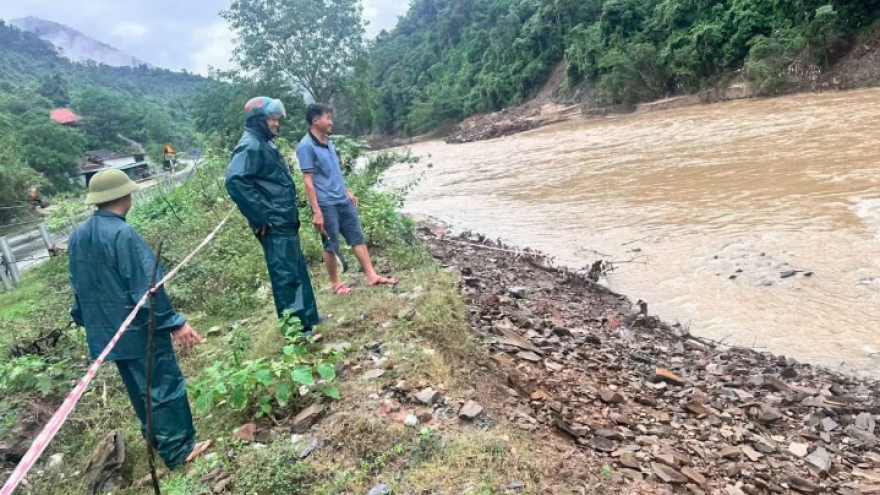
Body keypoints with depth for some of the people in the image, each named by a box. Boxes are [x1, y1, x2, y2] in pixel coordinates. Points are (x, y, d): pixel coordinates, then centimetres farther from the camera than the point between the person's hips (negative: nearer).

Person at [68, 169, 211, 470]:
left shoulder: (77, 237, 5)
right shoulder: (123, 234, -23)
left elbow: (78, 287, 14)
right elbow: (147, 287, -24)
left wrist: (87, 322, 25)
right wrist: (174, 322, -19)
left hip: (106, 330, 9)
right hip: (138, 328, -8)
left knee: (139, 388, 21)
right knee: (164, 386, 3)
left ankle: (158, 439, 36)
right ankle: (179, 450, 12)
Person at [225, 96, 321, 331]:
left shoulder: (265, 144, 16)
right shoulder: (250, 146, -15)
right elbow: (235, 181, -28)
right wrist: (262, 216, -24)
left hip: (285, 222, 10)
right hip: (274, 225, -10)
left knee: (298, 270, 17)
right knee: (286, 275, -4)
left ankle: (307, 317, 30)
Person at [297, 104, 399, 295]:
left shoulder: (329, 142, 10)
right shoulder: (306, 146, -14)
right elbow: (308, 181, -17)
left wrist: (348, 192, 21)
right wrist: (316, 212, -19)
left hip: (342, 200, 8)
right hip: (326, 205, -8)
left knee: (357, 237, 10)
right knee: (331, 245, 4)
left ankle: (372, 276, 17)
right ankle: (335, 284, 19)